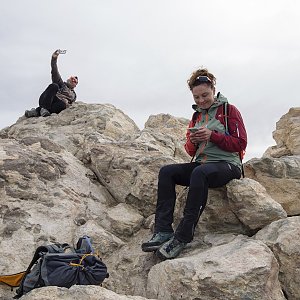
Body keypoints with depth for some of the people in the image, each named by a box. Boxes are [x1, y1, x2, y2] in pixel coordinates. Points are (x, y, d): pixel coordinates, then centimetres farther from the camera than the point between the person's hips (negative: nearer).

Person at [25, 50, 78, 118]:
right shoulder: (61, 84, 27)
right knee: (54, 86, -28)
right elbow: (55, 74, 11)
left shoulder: (73, 95, 31)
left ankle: (37, 111, -33)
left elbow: (69, 104, 16)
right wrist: (54, 59, -2)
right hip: (45, 101, 0)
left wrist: (67, 103, -10)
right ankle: (43, 108, -35)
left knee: (63, 104, -36)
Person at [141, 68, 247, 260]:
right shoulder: (197, 116, 19)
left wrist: (212, 136, -16)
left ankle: (183, 236, -36)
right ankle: (163, 232, -28)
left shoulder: (229, 111, 3)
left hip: (227, 165, -6)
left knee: (199, 172, -38)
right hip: (201, 163, 6)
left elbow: (240, 144, -6)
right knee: (166, 172, -19)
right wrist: (192, 142, -4)